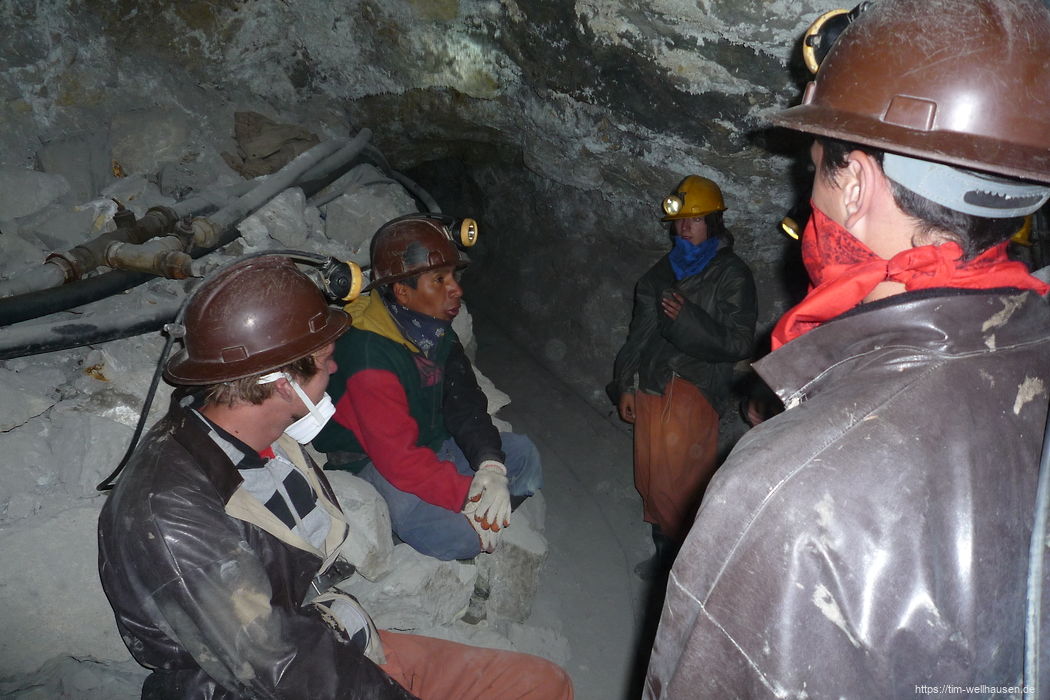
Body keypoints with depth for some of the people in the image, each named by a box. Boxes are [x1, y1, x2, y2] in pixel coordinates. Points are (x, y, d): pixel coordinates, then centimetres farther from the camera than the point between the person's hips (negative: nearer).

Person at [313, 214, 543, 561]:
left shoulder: (435, 327, -4)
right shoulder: (369, 355, -31)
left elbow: (464, 401, -3)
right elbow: (400, 460, -32)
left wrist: (490, 466, -18)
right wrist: (470, 495, -29)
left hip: (432, 440, 8)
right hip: (370, 463, -8)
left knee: (523, 454, 4)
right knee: (456, 536, -32)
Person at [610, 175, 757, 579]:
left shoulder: (731, 275, -4)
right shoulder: (664, 270, 13)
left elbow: (738, 344, -11)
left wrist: (688, 318, -21)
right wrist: (626, 385, 13)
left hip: (695, 392, -5)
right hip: (651, 386, 6)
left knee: (681, 483, -4)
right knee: (651, 477, 11)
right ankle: (664, 549, 29)